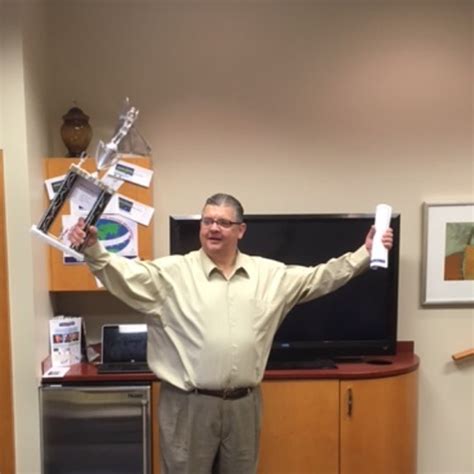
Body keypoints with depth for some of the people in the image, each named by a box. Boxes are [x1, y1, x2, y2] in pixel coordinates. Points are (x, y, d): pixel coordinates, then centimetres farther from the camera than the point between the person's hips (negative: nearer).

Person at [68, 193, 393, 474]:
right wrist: (93, 249, -32)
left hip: (243, 404, 4)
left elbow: (320, 278, 9)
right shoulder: (173, 272, -7)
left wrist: (365, 254, 3)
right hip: (189, 404, -3)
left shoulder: (270, 274, 4)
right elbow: (126, 275, -15)